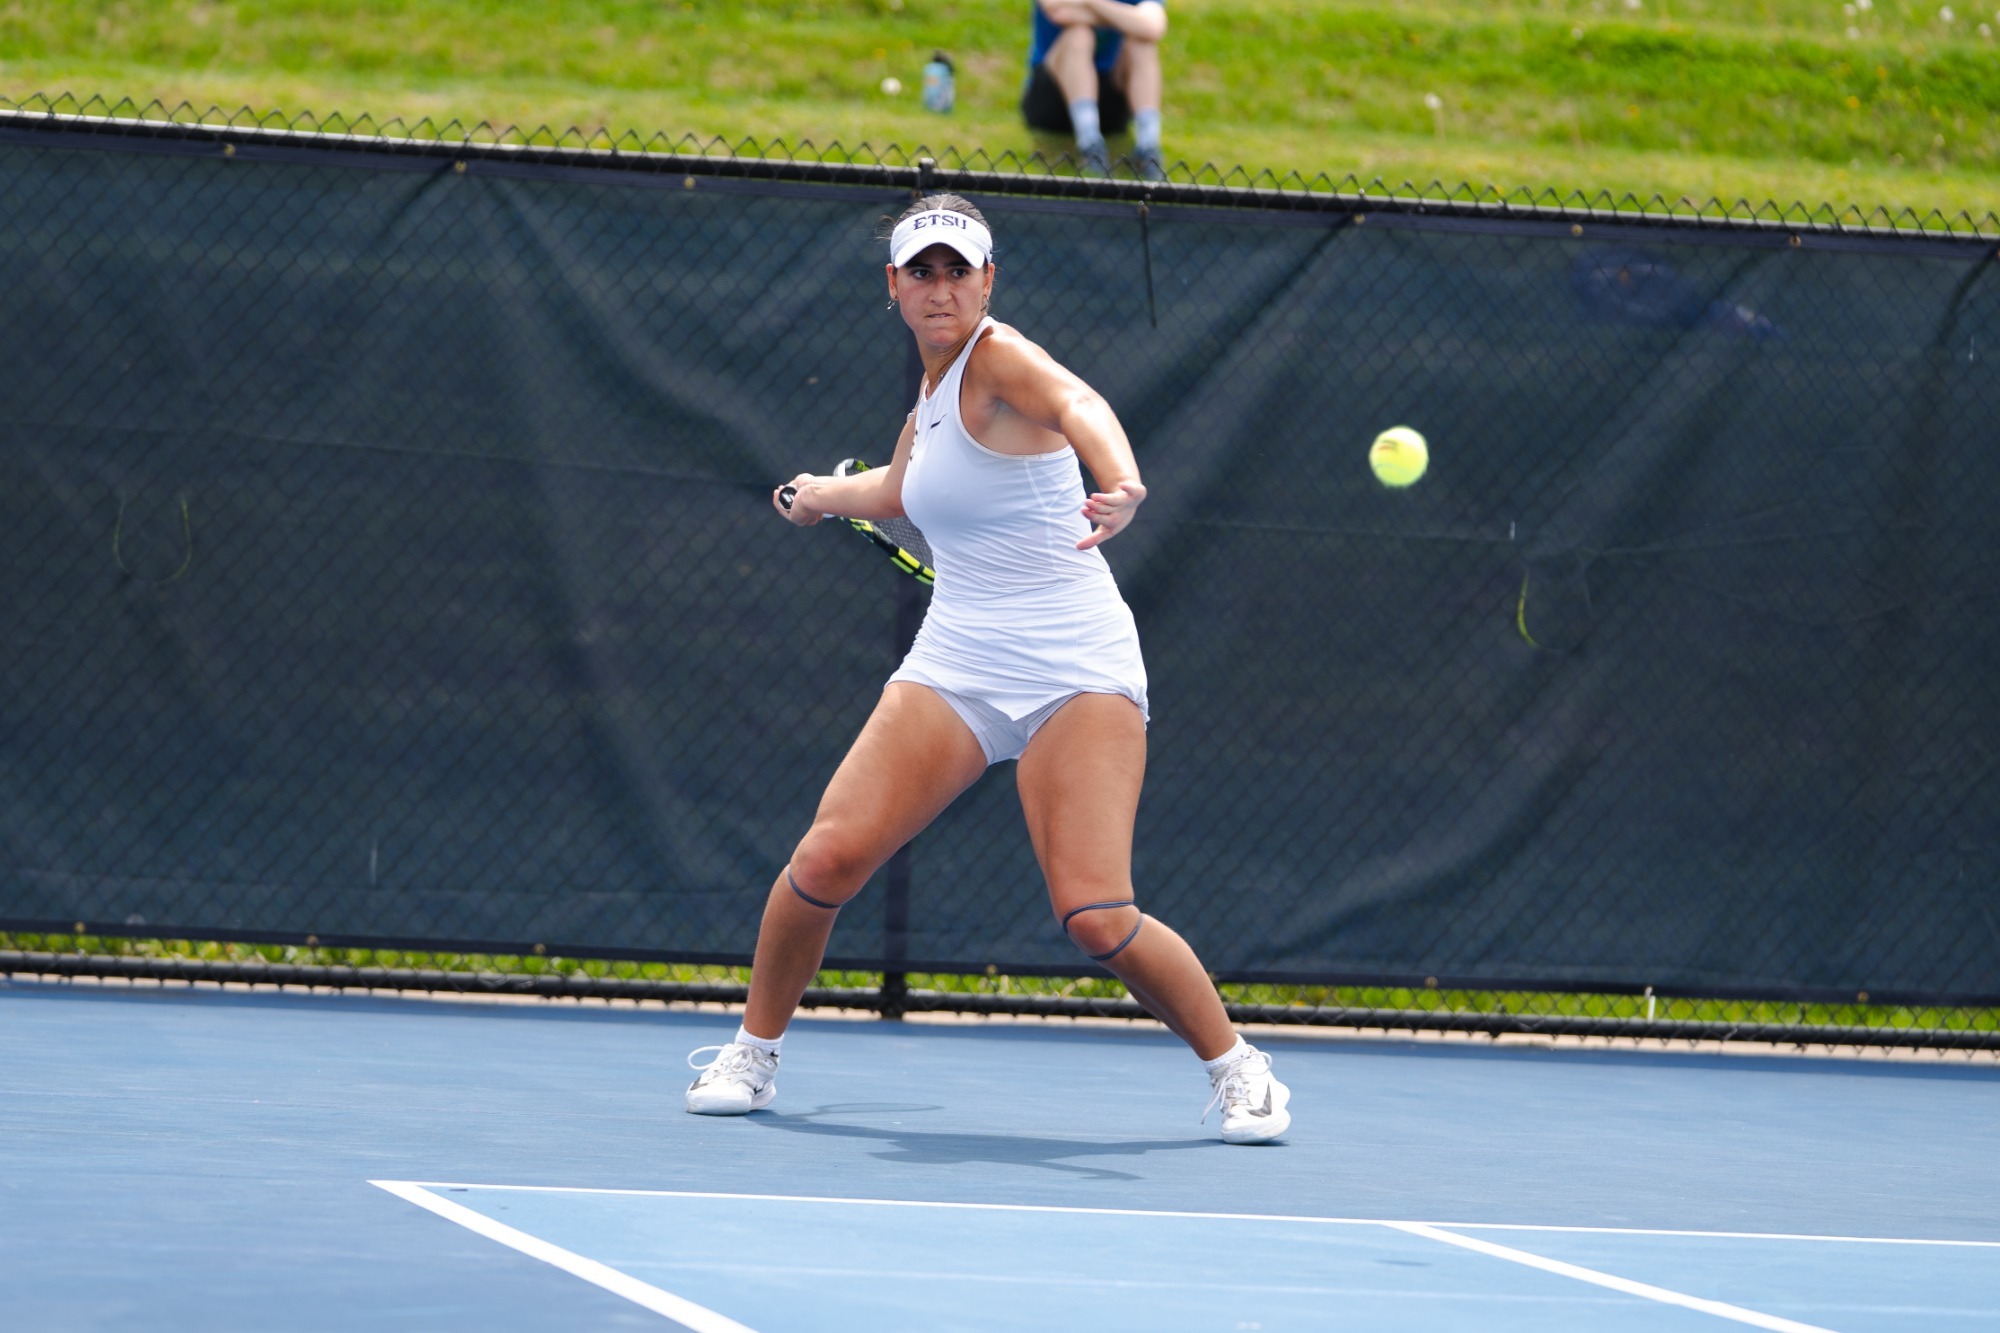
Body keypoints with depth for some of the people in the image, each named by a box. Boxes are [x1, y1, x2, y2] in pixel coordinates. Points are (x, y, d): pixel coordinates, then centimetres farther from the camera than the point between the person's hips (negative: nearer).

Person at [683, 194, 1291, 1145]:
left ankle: (1237, 1070, 3)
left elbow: (1080, 406, -34)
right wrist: (827, 494, 53)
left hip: (1073, 676, -6)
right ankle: (753, 1053, 11)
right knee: (828, 856, -10)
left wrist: (1122, 486, -54)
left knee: (1096, 916, -18)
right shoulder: (932, 393, 13)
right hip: (954, 667, 6)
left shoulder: (999, 358, -10)